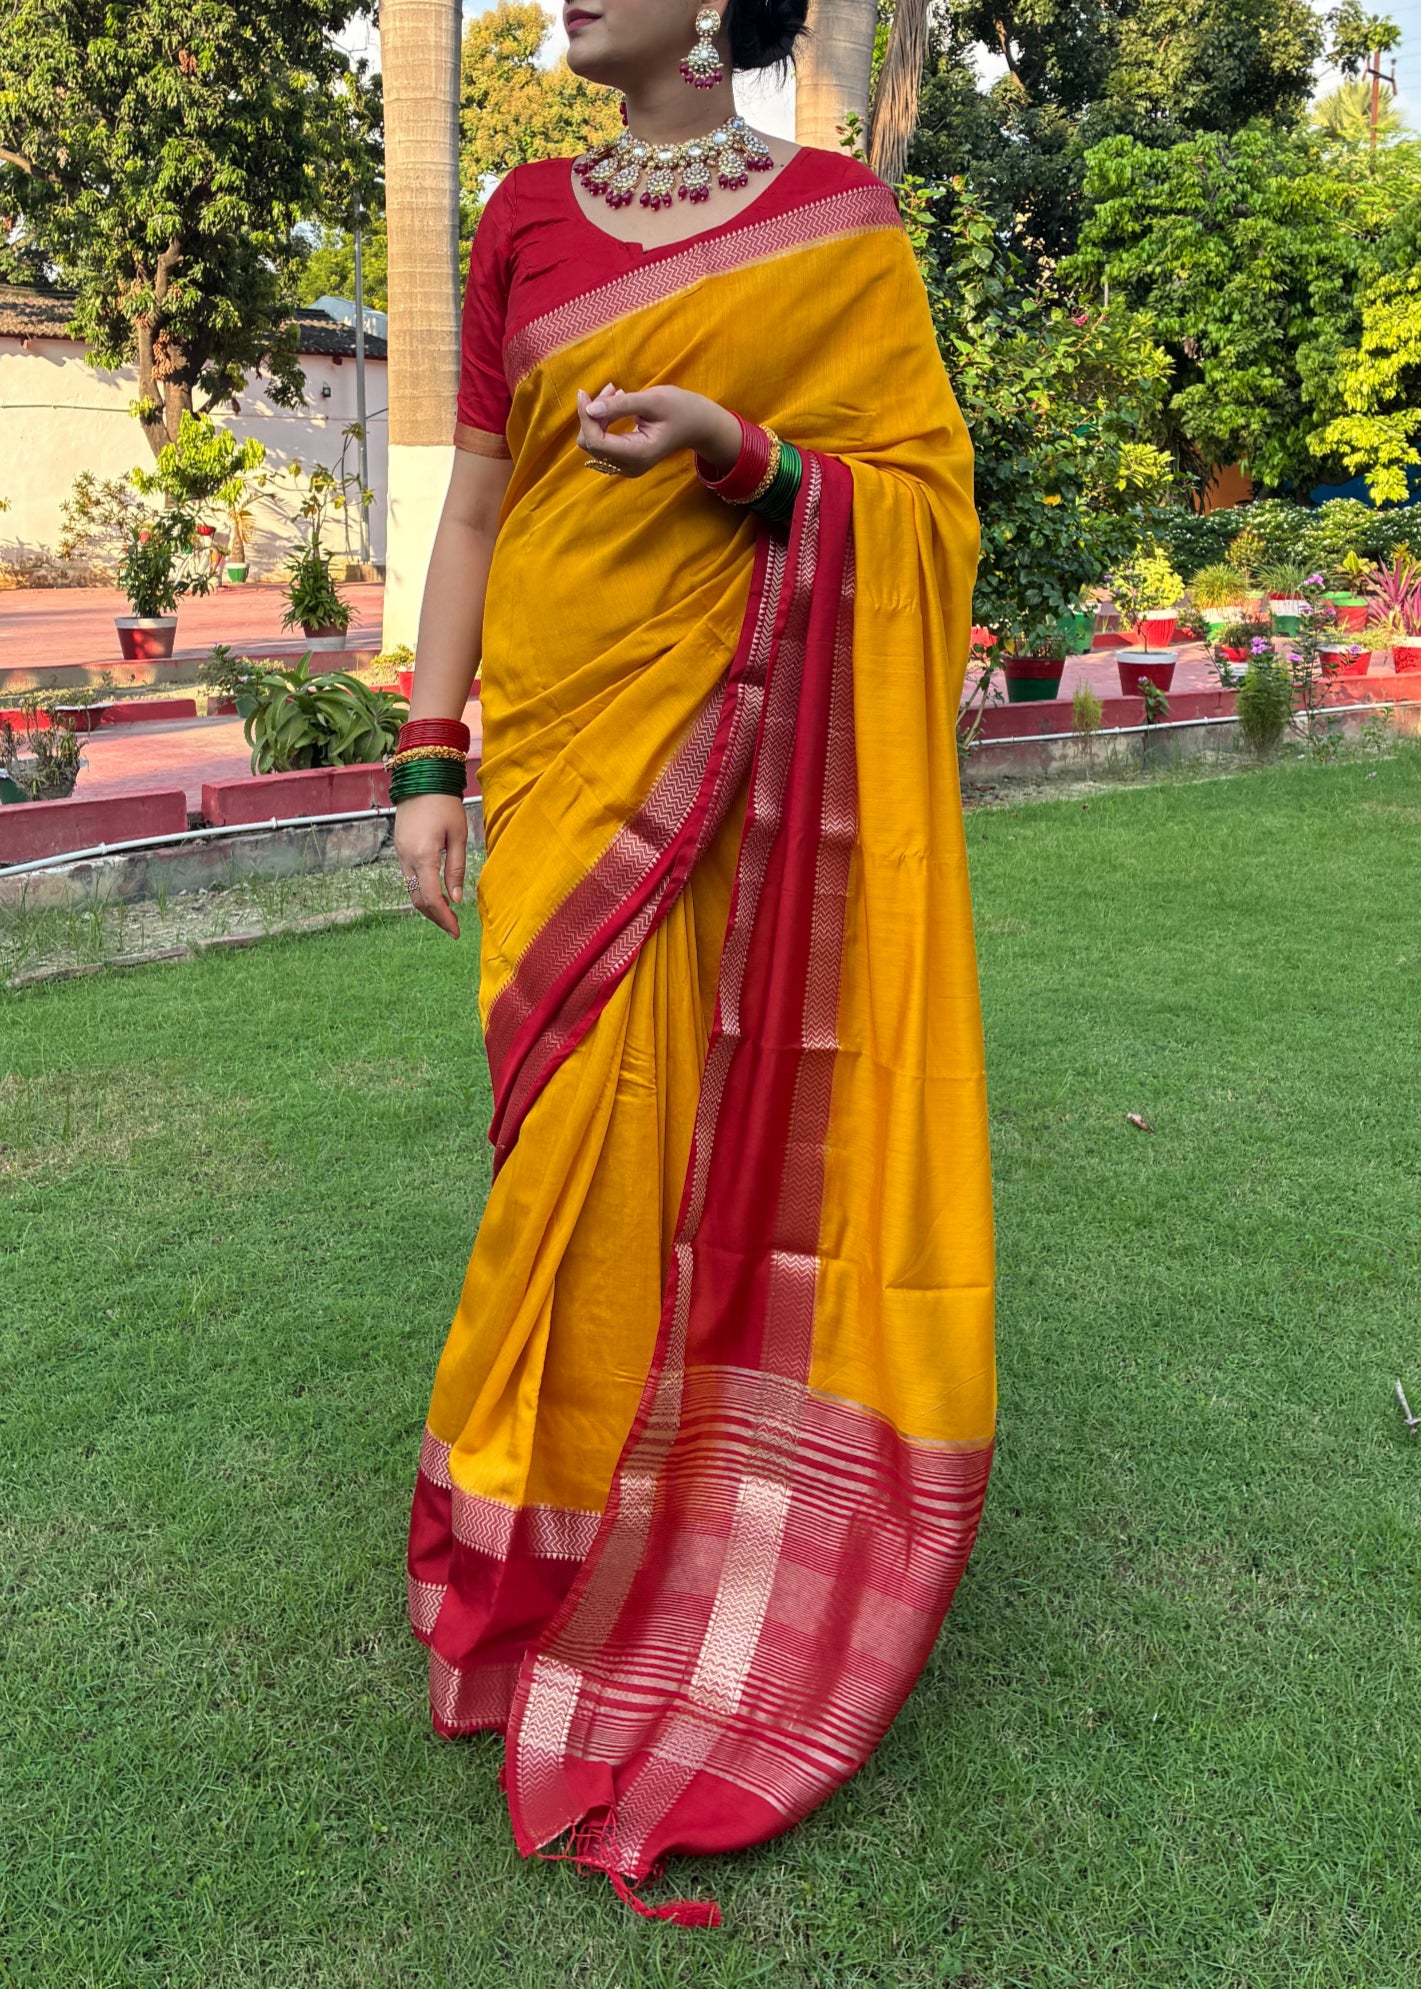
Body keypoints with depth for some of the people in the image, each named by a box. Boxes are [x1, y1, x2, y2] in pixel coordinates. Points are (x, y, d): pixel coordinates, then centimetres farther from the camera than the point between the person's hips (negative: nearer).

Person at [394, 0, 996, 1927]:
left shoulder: (841, 227, 4)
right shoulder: (526, 220, 12)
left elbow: (928, 494, 2)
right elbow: (476, 506, 10)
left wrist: (747, 459, -16)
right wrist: (430, 760, 4)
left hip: (754, 761, -2)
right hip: (570, 751, 2)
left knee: (737, 1125, -1)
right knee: (594, 1133, 1)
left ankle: (747, 1536, 18)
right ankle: (580, 1532, 19)